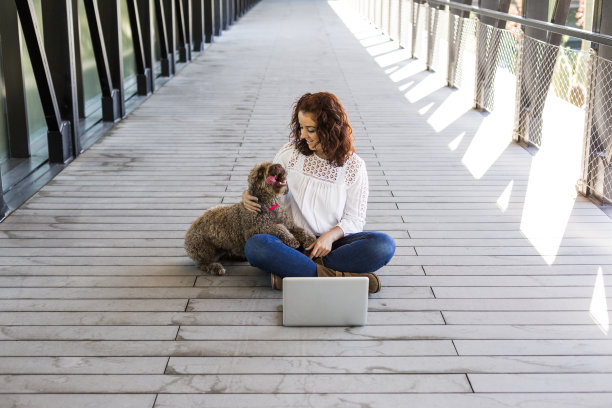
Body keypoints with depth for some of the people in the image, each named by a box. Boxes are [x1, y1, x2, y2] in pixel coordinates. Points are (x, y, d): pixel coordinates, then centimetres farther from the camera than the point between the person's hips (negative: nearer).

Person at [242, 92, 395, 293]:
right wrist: (249, 195, -9)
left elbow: (355, 219, 1)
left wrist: (331, 235, -19)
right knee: (254, 246, -33)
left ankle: (291, 270, -30)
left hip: (330, 244, 0)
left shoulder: (353, 166, 0)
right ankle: (338, 275, -34)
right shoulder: (289, 153, 2)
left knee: (384, 244, -27)